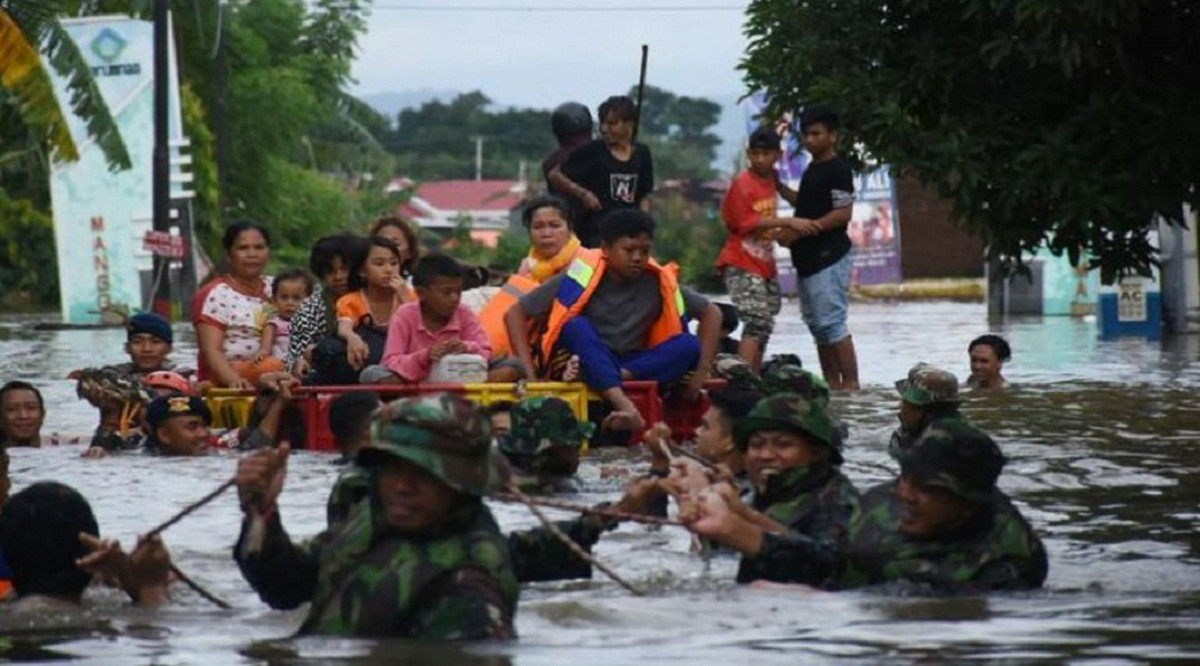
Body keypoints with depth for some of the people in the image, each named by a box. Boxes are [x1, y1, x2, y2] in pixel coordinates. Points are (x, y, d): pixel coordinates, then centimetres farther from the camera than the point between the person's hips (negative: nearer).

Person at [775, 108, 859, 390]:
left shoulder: (838, 170, -10)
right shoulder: (813, 169, 19)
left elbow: (843, 213, -18)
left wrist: (803, 229, -21)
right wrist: (779, 187, 21)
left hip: (828, 258, -10)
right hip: (808, 259, 10)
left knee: (831, 323, -13)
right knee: (817, 324, 10)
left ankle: (851, 382, -13)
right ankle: (832, 384, 14)